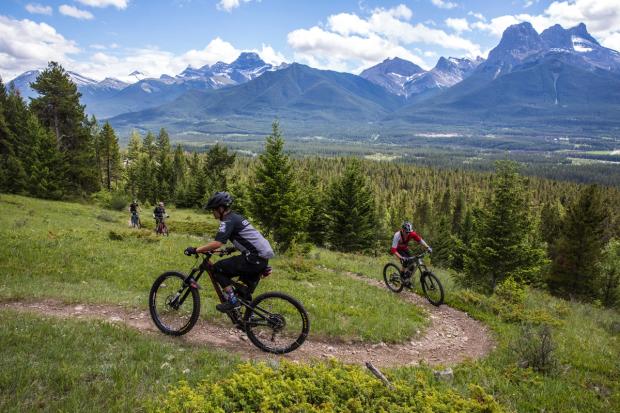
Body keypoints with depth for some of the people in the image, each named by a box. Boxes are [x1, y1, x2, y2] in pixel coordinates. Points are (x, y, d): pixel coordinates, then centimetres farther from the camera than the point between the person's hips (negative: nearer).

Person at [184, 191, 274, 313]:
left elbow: (217, 243, -23)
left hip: (254, 259, -10)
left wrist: (195, 250, -15)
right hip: (262, 258, 10)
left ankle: (233, 301, -2)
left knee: (218, 268, -3)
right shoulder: (236, 217, 19)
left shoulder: (228, 221, -10)